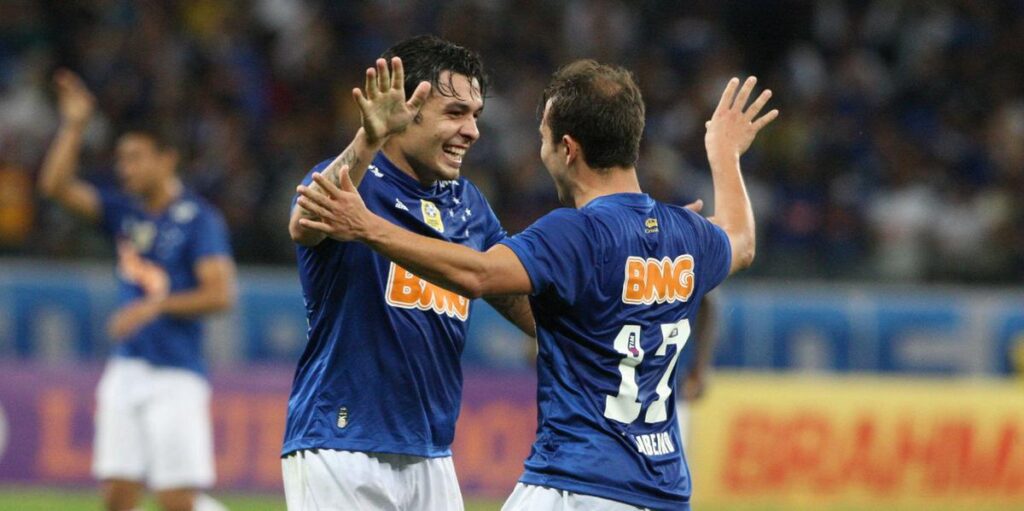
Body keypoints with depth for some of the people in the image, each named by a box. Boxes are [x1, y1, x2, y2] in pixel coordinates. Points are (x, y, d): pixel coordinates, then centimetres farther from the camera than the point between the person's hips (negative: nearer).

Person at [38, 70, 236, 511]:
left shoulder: (199, 219, -6)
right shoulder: (124, 211, 12)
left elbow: (220, 293, -14)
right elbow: (56, 185, 7)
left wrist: (156, 305, -22)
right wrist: (73, 125, 0)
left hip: (176, 375, -6)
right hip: (126, 370, 6)